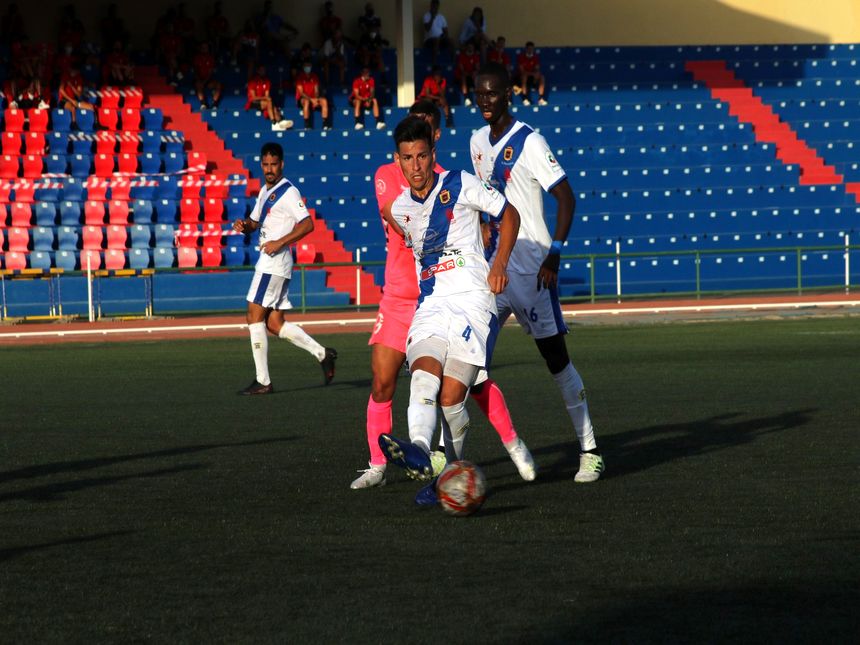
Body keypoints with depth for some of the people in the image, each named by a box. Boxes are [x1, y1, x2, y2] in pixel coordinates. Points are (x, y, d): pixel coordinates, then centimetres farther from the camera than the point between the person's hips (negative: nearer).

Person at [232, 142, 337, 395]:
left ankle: (263, 381, -8)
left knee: (255, 317, -10)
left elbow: (307, 224, -18)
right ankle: (322, 354, 14)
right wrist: (244, 225, 6)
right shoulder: (265, 191, 18)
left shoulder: (288, 192, -9)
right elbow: (255, 222, 29)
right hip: (268, 263, 9)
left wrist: (279, 242, -23)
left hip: (275, 261, -9)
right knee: (274, 323, 8)